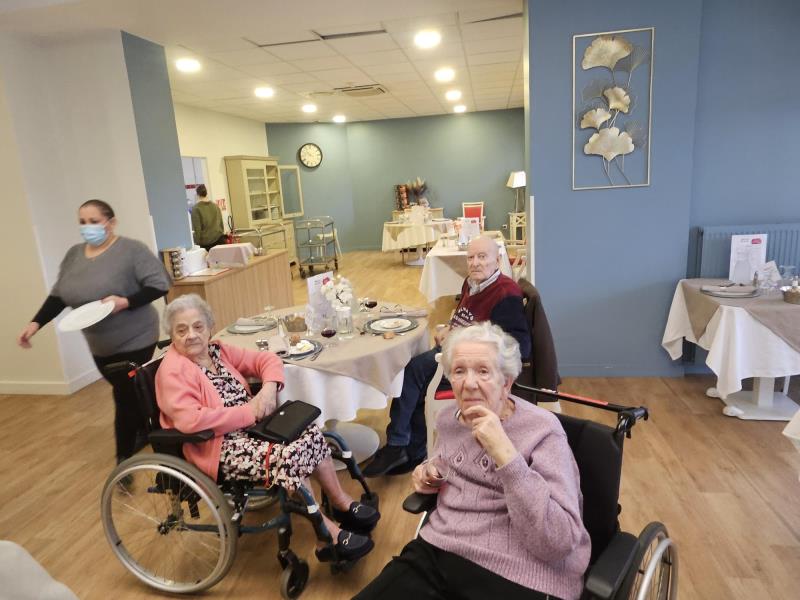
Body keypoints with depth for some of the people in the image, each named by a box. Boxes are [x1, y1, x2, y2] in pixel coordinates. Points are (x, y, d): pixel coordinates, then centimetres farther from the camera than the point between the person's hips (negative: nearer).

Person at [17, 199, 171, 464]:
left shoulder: (131, 249, -14)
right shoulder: (74, 254, 8)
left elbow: (159, 284, -16)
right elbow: (58, 295, 12)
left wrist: (126, 301, -28)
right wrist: (36, 323, 1)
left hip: (133, 341, -6)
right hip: (100, 345, 6)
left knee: (126, 400, 0)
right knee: (131, 393, 19)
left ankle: (124, 460, 13)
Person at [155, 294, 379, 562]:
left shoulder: (217, 351, 7)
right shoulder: (173, 370, -14)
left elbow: (267, 359, 8)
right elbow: (190, 421, -28)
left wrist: (269, 388, -14)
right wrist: (248, 412, -23)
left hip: (250, 427, 8)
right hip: (218, 449, -8)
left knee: (310, 432, -8)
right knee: (286, 457, -27)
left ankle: (341, 502, 9)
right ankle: (327, 536, -14)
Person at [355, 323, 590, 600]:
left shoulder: (541, 431, -12)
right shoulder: (448, 419, 5)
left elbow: (558, 545, -21)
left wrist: (504, 452, -27)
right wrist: (429, 473, 6)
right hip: (434, 554, 5)